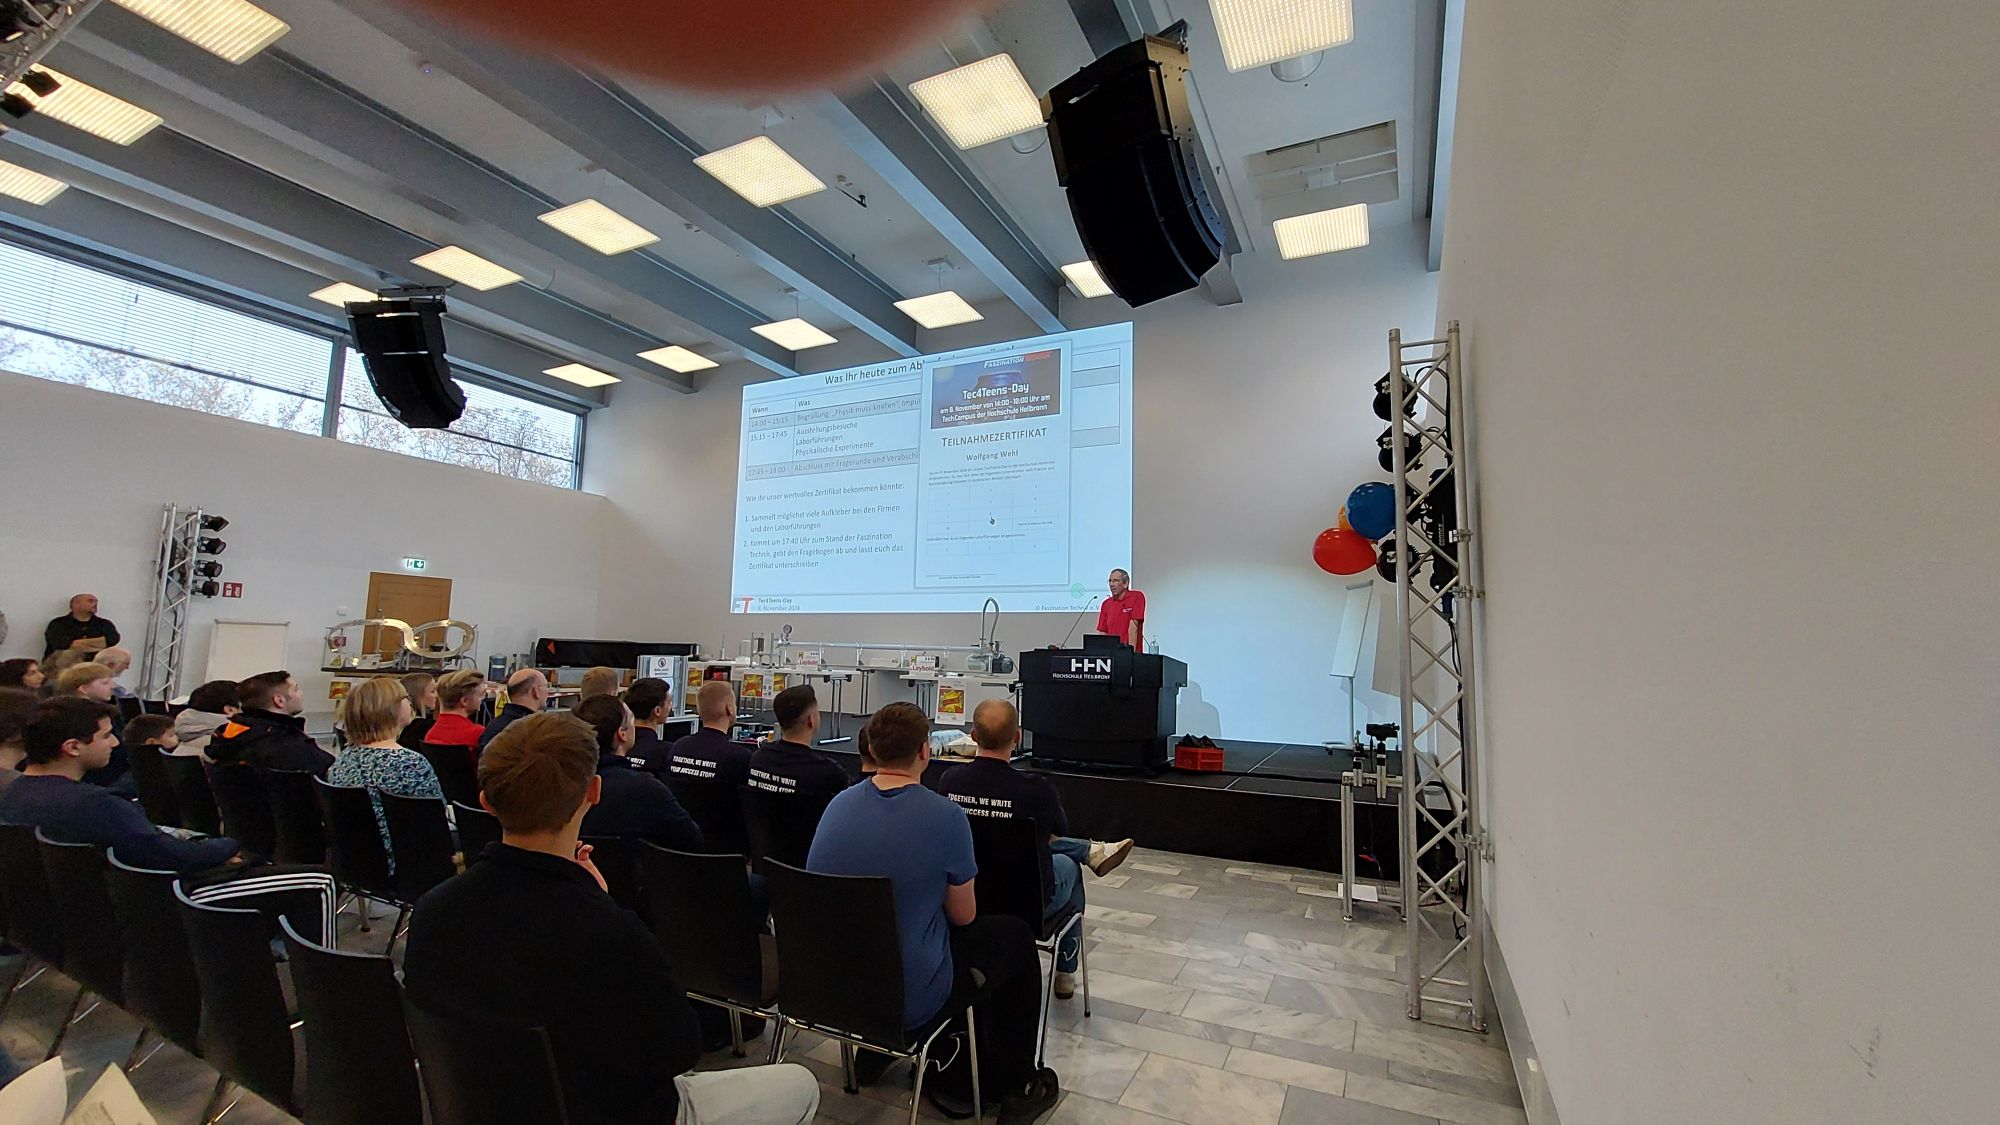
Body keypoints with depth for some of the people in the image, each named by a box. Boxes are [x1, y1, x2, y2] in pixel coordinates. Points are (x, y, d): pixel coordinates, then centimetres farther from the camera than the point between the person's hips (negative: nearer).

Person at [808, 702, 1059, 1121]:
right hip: (907, 999, -6)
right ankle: (1016, 1085, 29)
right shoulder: (946, 817, -19)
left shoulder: (839, 804, -3)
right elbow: (963, 915, -5)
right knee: (1015, 937, 17)